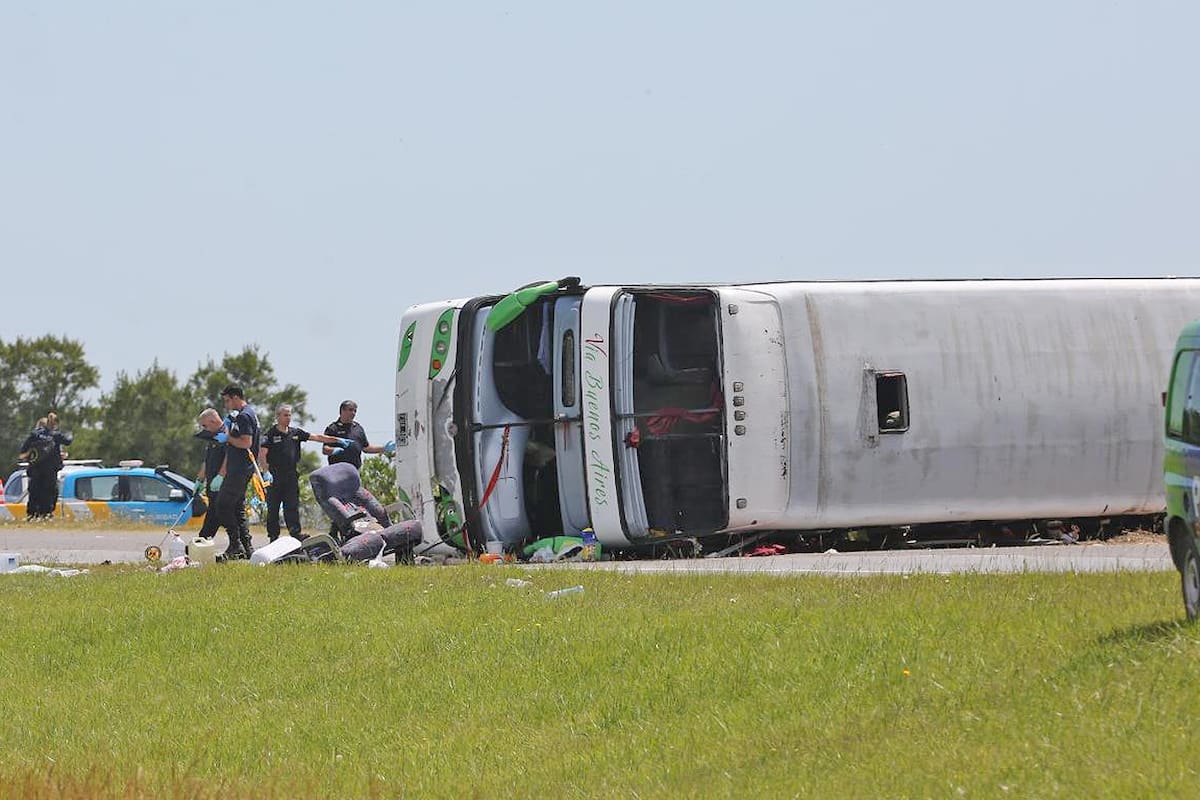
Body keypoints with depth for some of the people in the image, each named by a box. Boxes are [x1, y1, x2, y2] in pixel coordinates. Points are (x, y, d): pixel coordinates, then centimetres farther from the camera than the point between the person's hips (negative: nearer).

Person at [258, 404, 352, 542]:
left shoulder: (296, 433, 12)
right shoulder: (270, 434, -2)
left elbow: (317, 437, 13)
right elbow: (262, 455, -8)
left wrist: (338, 440, 10)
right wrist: (266, 472, -21)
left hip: (291, 475, 4)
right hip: (274, 477, -4)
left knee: (293, 506, -2)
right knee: (273, 508, 1)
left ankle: (295, 533, -5)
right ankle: (273, 537, 5)